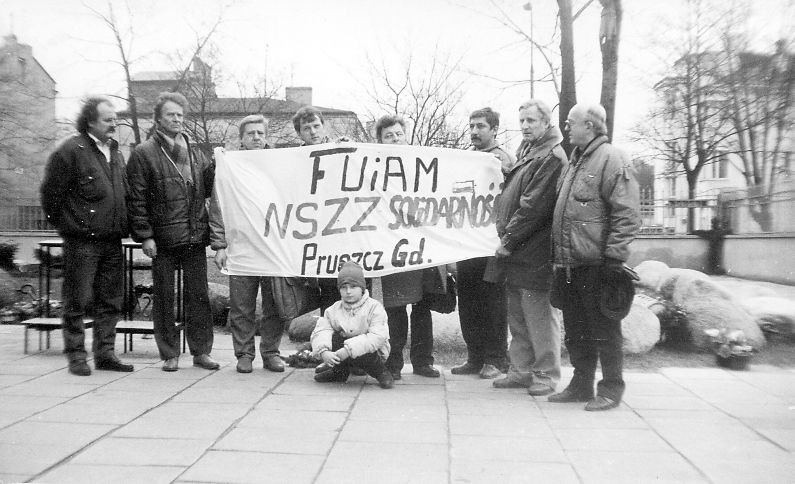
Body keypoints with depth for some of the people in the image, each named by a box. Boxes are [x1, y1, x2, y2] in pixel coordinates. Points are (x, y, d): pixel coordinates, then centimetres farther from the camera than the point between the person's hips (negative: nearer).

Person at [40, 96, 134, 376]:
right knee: (77, 301, 2)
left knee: (110, 301, 10)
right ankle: (76, 356, 12)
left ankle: (105, 353, 19)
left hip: (112, 241, 7)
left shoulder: (115, 152, 15)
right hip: (82, 241, -7)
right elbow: (51, 195, -7)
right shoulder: (70, 151, -8)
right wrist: (68, 226, -1)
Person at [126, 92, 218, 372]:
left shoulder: (195, 153, 16)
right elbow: (136, 199, -4)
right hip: (163, 240, -4)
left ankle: (201, 351, 16)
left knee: (199, 296, 6)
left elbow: (207, 189, 16)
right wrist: (144, 236, -11)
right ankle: (170, 354, 15)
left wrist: (217, 167, -1)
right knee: (164, 298, 5)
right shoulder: (144, 153, 0)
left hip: (195, 237, 4)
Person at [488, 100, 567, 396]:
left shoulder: (551, 157, -11)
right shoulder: (526, 154, 19)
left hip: (534, 254, -9)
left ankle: (546, 375, 9)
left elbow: (534, 206, -17)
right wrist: (505, 236, 13)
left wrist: (509, 239, -13)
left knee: (538, 315, -2)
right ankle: (521, 370, 23)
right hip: (514, 250, 9)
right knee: (517, 316, 14)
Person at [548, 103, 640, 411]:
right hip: (569, 264, 9)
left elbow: (627, 214, -16)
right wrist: (558, 255, 19)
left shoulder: (611, 159, -10)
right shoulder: (575, 161, 18)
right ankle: (581, 385, 26)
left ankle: (611, 389, 14)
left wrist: (614, 256, -20)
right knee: (575, 331, 15)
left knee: (603, 330, 2)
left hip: (595, 265, -9)